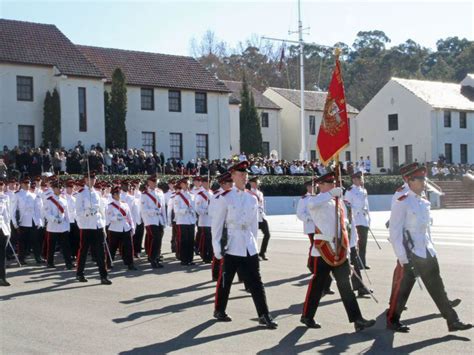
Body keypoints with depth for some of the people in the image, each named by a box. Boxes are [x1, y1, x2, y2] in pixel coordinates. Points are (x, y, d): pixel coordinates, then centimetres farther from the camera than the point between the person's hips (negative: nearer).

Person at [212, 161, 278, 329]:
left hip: (249, 247, 4)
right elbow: (217, 224, -6)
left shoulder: (252, 198, 8)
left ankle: (264, 315, 4)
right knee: (225, 281, 8)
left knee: (256, 282, 2)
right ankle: (219, 311, 25)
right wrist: (217, 246, -8)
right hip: (231, 246, -4)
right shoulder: (224, 197, -7)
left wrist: (253, 242, 14)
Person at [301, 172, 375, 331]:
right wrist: (331, 193, -36)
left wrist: (346, 250, 19)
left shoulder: (337, 202, 16)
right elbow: (311, 204, -35)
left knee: (346, 285, 3)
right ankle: (307, 316, 19)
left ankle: (357, 319, 1)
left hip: (339, 250, 6)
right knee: (317, 284, 3)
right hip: (323, 250, -6)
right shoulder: (318, 201, -7)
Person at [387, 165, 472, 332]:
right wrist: (403, 259, -18)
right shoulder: (402, 203, -13)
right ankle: (392, 320, 17)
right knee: (403, 287, 2)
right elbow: (395, 232, -15)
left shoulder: (425, 202, 10)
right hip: (410, 254, -7)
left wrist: (432, 249, 15)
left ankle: (452, 320, 12)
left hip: (426, 252, 7)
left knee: (437, 287, 8)